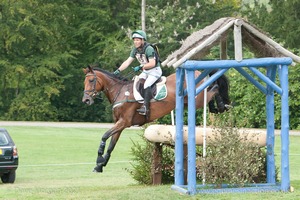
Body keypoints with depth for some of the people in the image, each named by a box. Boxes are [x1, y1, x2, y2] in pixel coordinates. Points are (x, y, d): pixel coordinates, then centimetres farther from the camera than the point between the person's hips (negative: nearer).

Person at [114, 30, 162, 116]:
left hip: (155, 70, -9)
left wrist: (140, 67, -29)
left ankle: (145, 107, -32)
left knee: (146, 85, -26)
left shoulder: (149, 49, -21)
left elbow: (152, 63, -27)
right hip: (145, 71, 9)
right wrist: (118, 70, -4)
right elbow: (127, 62, 4)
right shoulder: (135, 50, 4)